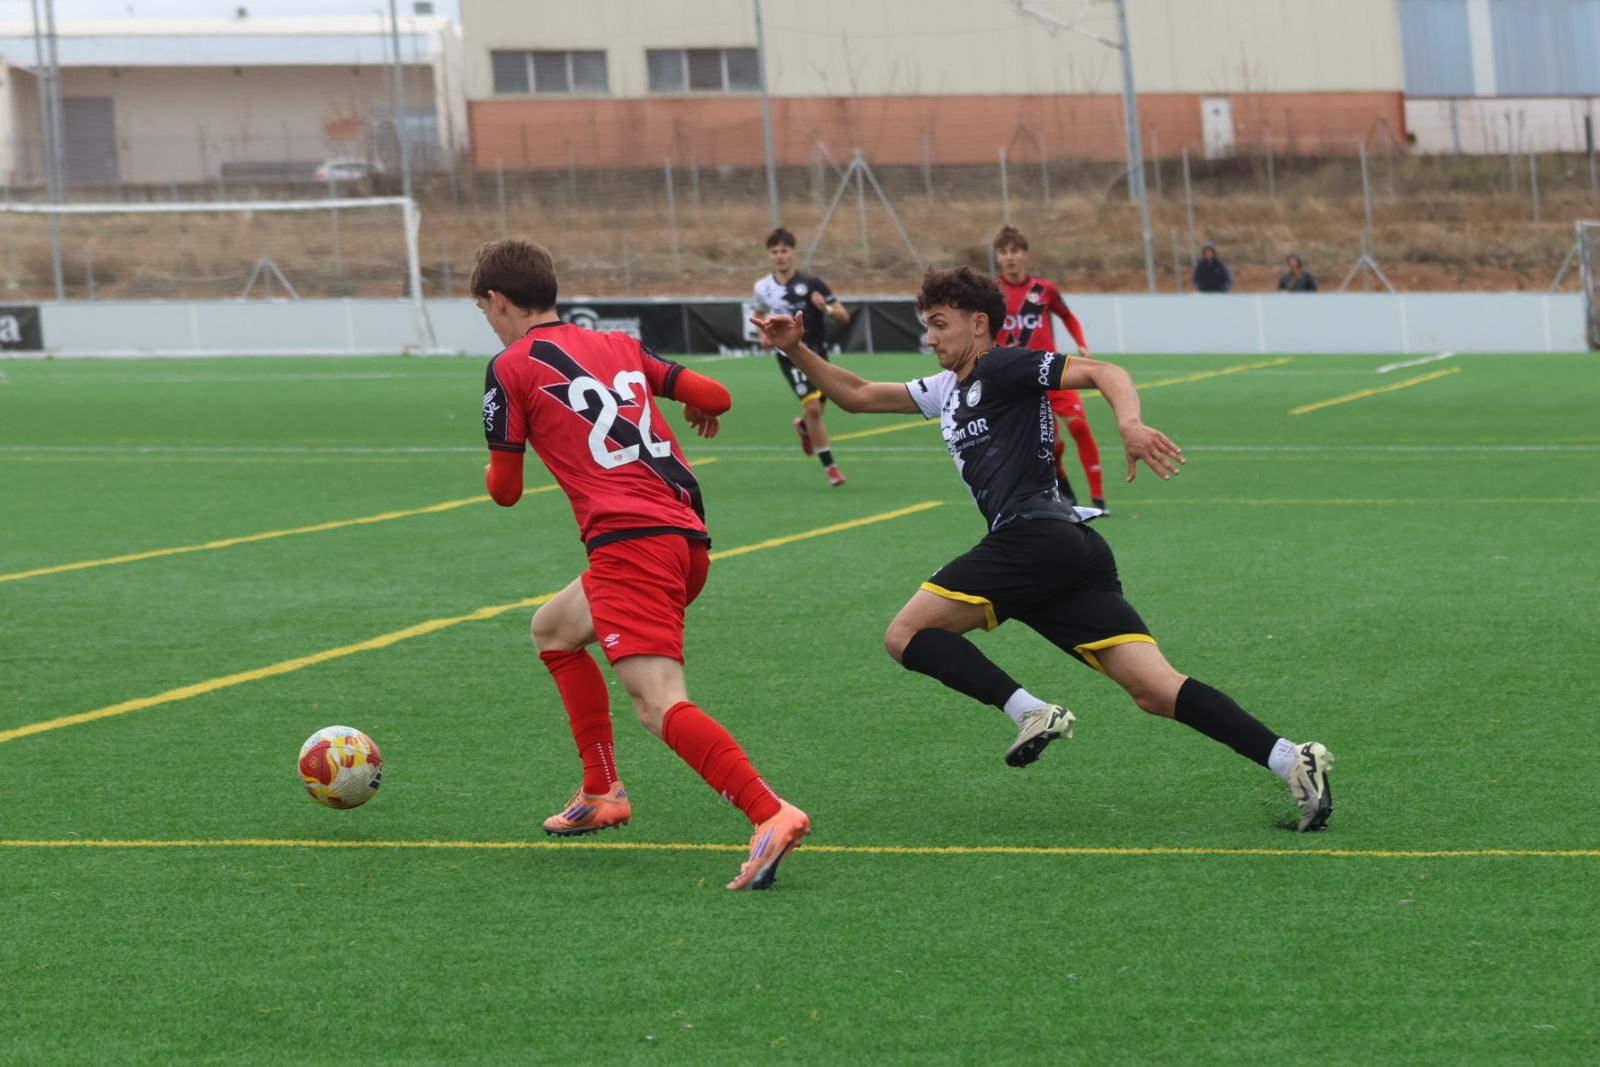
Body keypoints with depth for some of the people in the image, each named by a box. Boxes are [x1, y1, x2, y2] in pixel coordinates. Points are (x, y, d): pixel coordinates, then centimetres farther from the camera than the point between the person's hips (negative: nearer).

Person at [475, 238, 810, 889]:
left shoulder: (511, 369, 3)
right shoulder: (619, 346, 20)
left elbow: (504, 489, 6)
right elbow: (714, 396, 19)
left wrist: (496, 465, 29)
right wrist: (703, 411, 43)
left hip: (628, 540, -8)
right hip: (689, 536, 8)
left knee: (659, 704, -19)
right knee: (553, 628, 30)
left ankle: (770, 814, -39)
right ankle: (601, 794, 28)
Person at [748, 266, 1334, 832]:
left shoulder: (1001, 367, 4)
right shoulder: (948, 390, 30)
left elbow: (1103, 372, -8)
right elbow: (857, 395, 38)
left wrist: (1130, 424, -27)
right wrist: (796, 350, 27)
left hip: (1033, 534, -8)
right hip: (1079, 552, 9)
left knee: (907, 634, 0)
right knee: (1155, 690, -6)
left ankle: (1031, 712, -15)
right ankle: (1291, 760, -19)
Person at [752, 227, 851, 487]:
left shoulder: (811, 284, -9)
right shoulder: (763, 287, -2)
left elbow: (844, 316, -8)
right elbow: (761, 313, 22)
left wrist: (827, 308, -28)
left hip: (817, 354, 1)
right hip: (790, 356, -1)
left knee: (815, 413, 12)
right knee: (812, 407, -20)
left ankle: (803, 427, 51)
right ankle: (829, 465, -9)